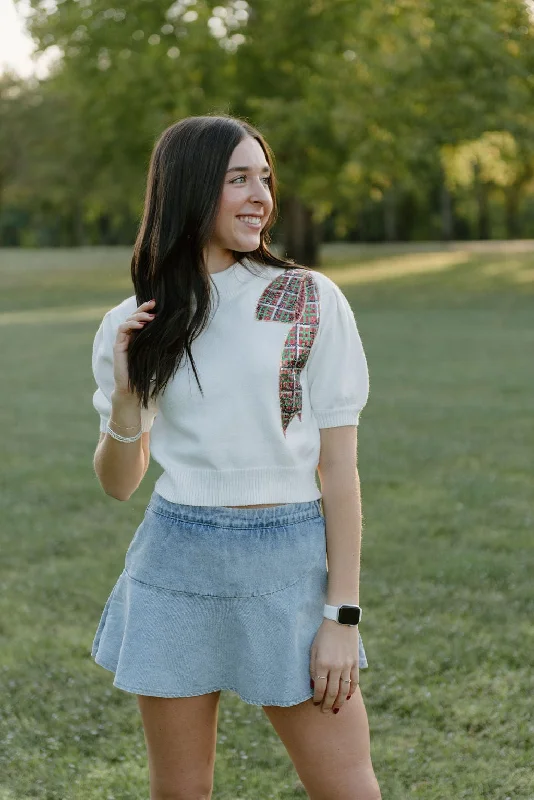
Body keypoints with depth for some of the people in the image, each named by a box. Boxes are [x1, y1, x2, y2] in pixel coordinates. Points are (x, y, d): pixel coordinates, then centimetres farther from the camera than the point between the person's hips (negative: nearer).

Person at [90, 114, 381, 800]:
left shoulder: (312, 301, -2)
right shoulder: (133, 325, 4)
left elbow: (340, 468, -3)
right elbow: (119, 484, 9)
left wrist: (342, 614, -8)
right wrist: (125, 395, -10)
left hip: (290, 564, -2)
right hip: (175, 566, 2)